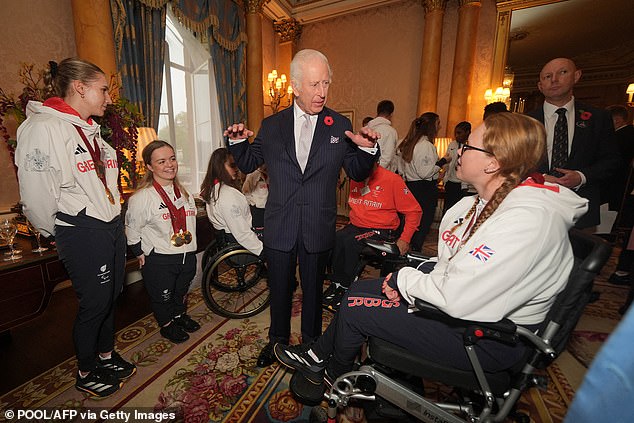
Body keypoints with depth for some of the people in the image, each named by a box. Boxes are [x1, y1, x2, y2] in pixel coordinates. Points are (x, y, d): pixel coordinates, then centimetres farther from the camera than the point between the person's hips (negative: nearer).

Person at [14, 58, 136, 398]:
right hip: (83, 234, -8)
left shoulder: (90, 130, 16)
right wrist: (59, 235, -3)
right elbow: (37, 198, -16)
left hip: (112, 226, 8)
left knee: (110, 296, 18)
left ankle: (106, 356, 39)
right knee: (94, 303, 5)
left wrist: (114, 222, 19)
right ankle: (86, 373, 29)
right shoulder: (44, 128, -14)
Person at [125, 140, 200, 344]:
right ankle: (167, 325, 40)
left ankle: (180, 315, 50)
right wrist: (141, 255, -6)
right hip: (159, 260, -5)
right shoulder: (142, 197, -17)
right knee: (162, 297, 15)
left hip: (187, 255, 6)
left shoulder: (184, 193, 3)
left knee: (181, 291, 25)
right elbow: (132, 231, -8)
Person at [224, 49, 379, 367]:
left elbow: (357, 174, 3)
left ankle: (311, 344, 44)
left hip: (318, 230, 0)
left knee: (313, 290, 18)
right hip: (279, 227, 1)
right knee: (279, 289, 18)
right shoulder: (271, 125, 1)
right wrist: (238, 141, -9)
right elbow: (247, 164, 9)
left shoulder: (340, 126, -1)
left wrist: (367, 149, -16)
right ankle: (278, 340, 46)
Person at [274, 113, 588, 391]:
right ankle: (317, 356, 25)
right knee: (360, 288, 5)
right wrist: (411, 281, -7)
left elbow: (459, 299, -31)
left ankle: (335, 373, 26)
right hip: (461, 299, 9)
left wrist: (405, 279, -15)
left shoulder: (528, 218, -28)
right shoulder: (485, 200, 1)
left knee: (355, 307, -8)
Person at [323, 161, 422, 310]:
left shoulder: (392, 179, -8)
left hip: (382, 230, -5)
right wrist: (349, 225, 10)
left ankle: (346, 289, -12)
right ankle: (336, 283, -9)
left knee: (350, 242, -31)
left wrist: (404, 239, -11)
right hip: (356, 226, 5)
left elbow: (414, 211, -4)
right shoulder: (355, 179, 9)